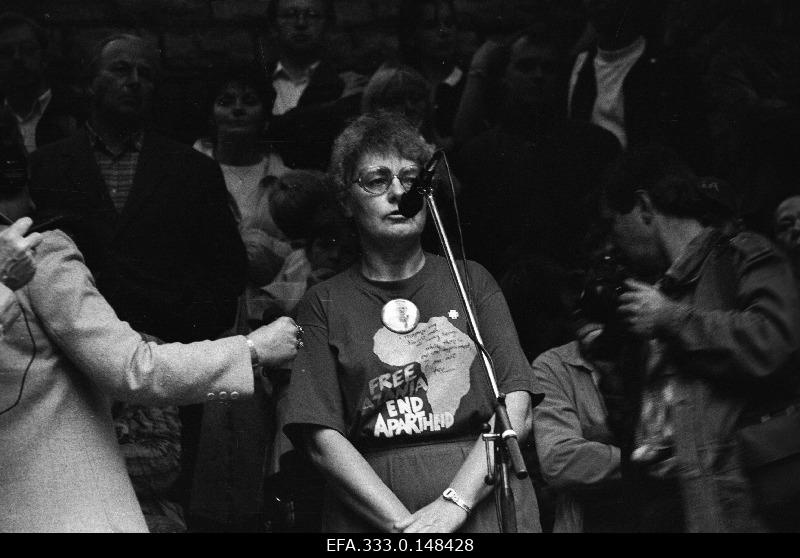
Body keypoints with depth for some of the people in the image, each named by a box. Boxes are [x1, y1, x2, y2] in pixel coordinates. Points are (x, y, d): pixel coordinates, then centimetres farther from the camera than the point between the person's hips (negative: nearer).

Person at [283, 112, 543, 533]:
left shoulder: (470, 281, 12)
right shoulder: (324, 305, 9)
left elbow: (516, 413, 3)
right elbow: (323, 441, 0)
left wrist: (454, 502, -11)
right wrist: (401, 522, -12)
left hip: (486, 509, 1)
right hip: (372, 521, -1)